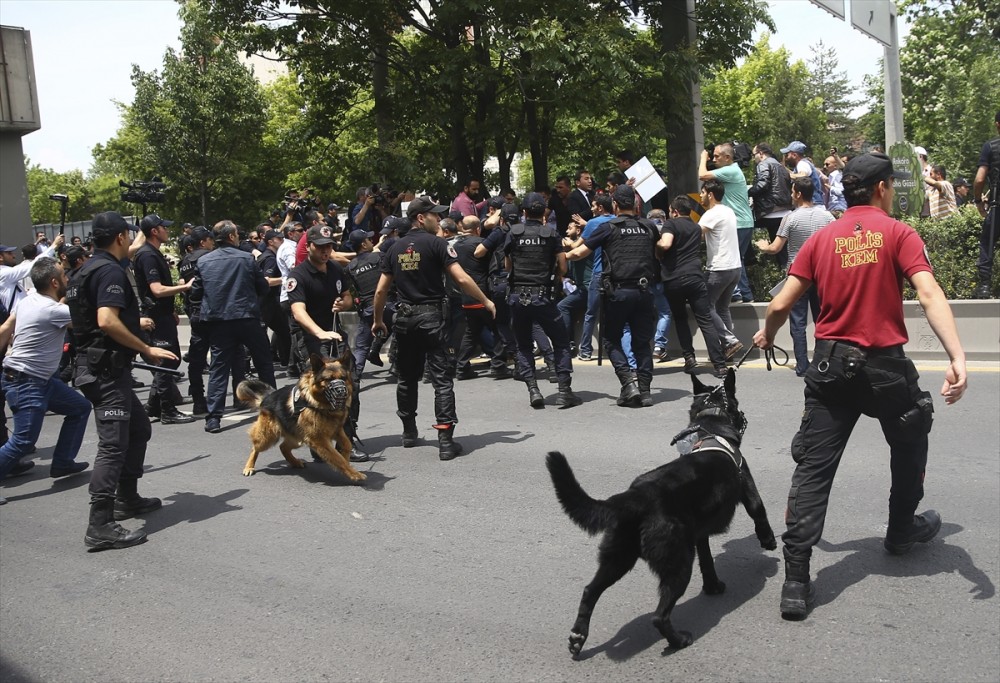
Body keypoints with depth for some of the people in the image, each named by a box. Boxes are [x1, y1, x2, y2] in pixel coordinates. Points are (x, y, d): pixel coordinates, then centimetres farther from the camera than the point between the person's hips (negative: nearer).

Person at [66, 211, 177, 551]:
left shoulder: (88, 269, 16)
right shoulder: (111, 271, -16)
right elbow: (106, 321, -28)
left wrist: (133, 323, 35)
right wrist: (146, 349, -21)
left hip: (99, 365, 11)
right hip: (107, 368, -11)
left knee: (139, 427, 22)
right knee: (113, 444, -12)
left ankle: (127, 498, 31)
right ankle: (100, 527, -13)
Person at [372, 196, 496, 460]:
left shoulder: (395, 248, 8)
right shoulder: (435, 243, -7)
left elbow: (381, 290, 9)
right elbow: (462, 279, -15)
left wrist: (378, 320, 21)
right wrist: (486, 302, -4)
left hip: (404, 317, 6)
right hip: (431, 315, -5)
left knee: (407, 377, 18)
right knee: (442, 378, -3)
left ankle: (409, 432, 29)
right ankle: (446, 440, -8)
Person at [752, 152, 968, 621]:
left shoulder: (821, 238, 5)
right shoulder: (898, 233, -4)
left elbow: (781, 305, 0)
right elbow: (929, 293, -17)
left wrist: (766, 335, 21)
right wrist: (957, 357, -25)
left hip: (831, 365, 2)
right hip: (885, 363, -2)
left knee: (814, 468, 1)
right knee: (909, 444, 26)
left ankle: (796, 581, -5)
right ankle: (902, 529, 46)